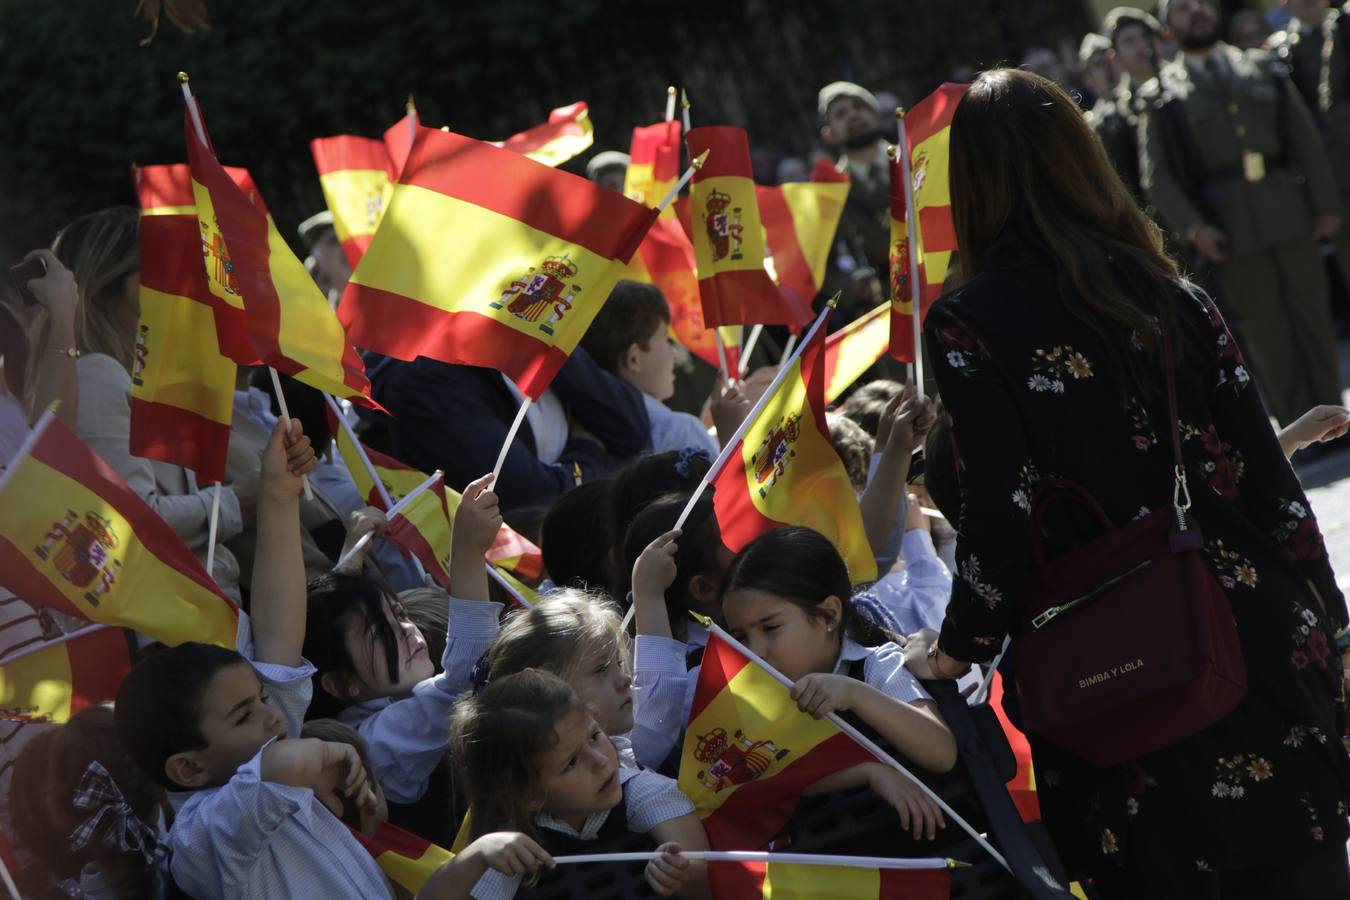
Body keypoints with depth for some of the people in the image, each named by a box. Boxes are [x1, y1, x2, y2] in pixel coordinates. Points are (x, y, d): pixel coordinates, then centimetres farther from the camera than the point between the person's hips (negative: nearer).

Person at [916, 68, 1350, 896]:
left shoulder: (969, 326, -8)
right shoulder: (1170, 293, 4)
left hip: (1117, 676, -3)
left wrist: (957, 650, 1)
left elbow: (1001, 518, -14)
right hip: (1262, 643, 3)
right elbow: (1266, 476, 4)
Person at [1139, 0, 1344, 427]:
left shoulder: (1264, 70, 15)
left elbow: (1306, 139, 12)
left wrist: (1326, 203, 2)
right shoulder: (1163, 93, 5)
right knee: (1267, 333, -1)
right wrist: (1192, 227, -13)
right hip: (1231, 230, -3)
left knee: (1313, 318, 4)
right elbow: (1155, 174, -1)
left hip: (1289, 213, 3)